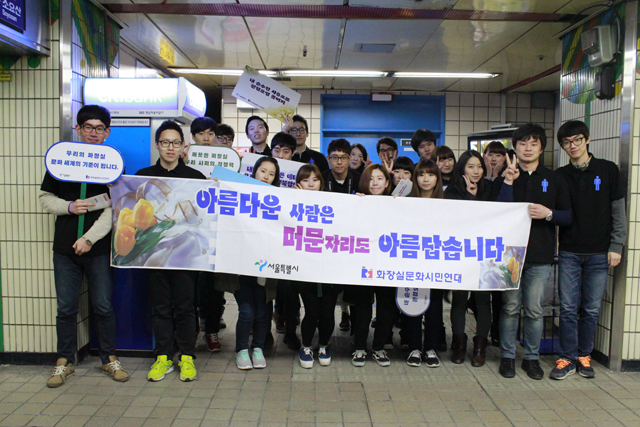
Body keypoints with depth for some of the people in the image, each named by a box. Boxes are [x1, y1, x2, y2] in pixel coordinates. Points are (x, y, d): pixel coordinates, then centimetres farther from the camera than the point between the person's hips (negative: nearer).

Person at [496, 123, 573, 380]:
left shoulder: (554, 180, 9)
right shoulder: (504, 178, 7)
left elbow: (569, 217, 7)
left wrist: (548, 214, -11)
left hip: (540, 256, 1)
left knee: (534, 309, 5)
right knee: (510, 307, 4)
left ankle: (532, 357, 20)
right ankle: (507, 356, 17)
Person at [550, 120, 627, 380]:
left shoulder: (608, 170, 4)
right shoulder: (560, 176, 7)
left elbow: (618, 211, 3)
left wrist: (616, 246, -1)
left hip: (599, 253, 0)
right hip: (569, 253, 1)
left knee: (592, 309, 6)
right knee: (568, 308, 1)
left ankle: (584, 356, 20)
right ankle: (567, 358, 11)